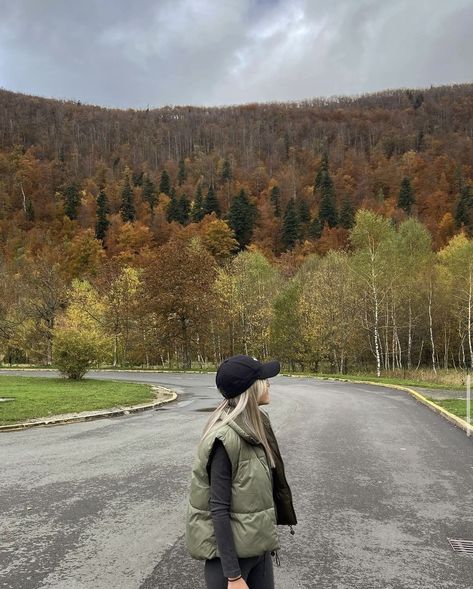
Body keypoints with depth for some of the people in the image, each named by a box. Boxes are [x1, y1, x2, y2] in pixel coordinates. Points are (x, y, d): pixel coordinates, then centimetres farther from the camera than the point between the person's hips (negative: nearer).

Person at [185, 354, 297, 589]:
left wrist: (268, 534, 17)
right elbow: (219, 510, -23)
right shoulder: (225, 438, -25)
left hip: (257, 544, 8)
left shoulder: (256, 423, 0)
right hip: (229, 549, -7)